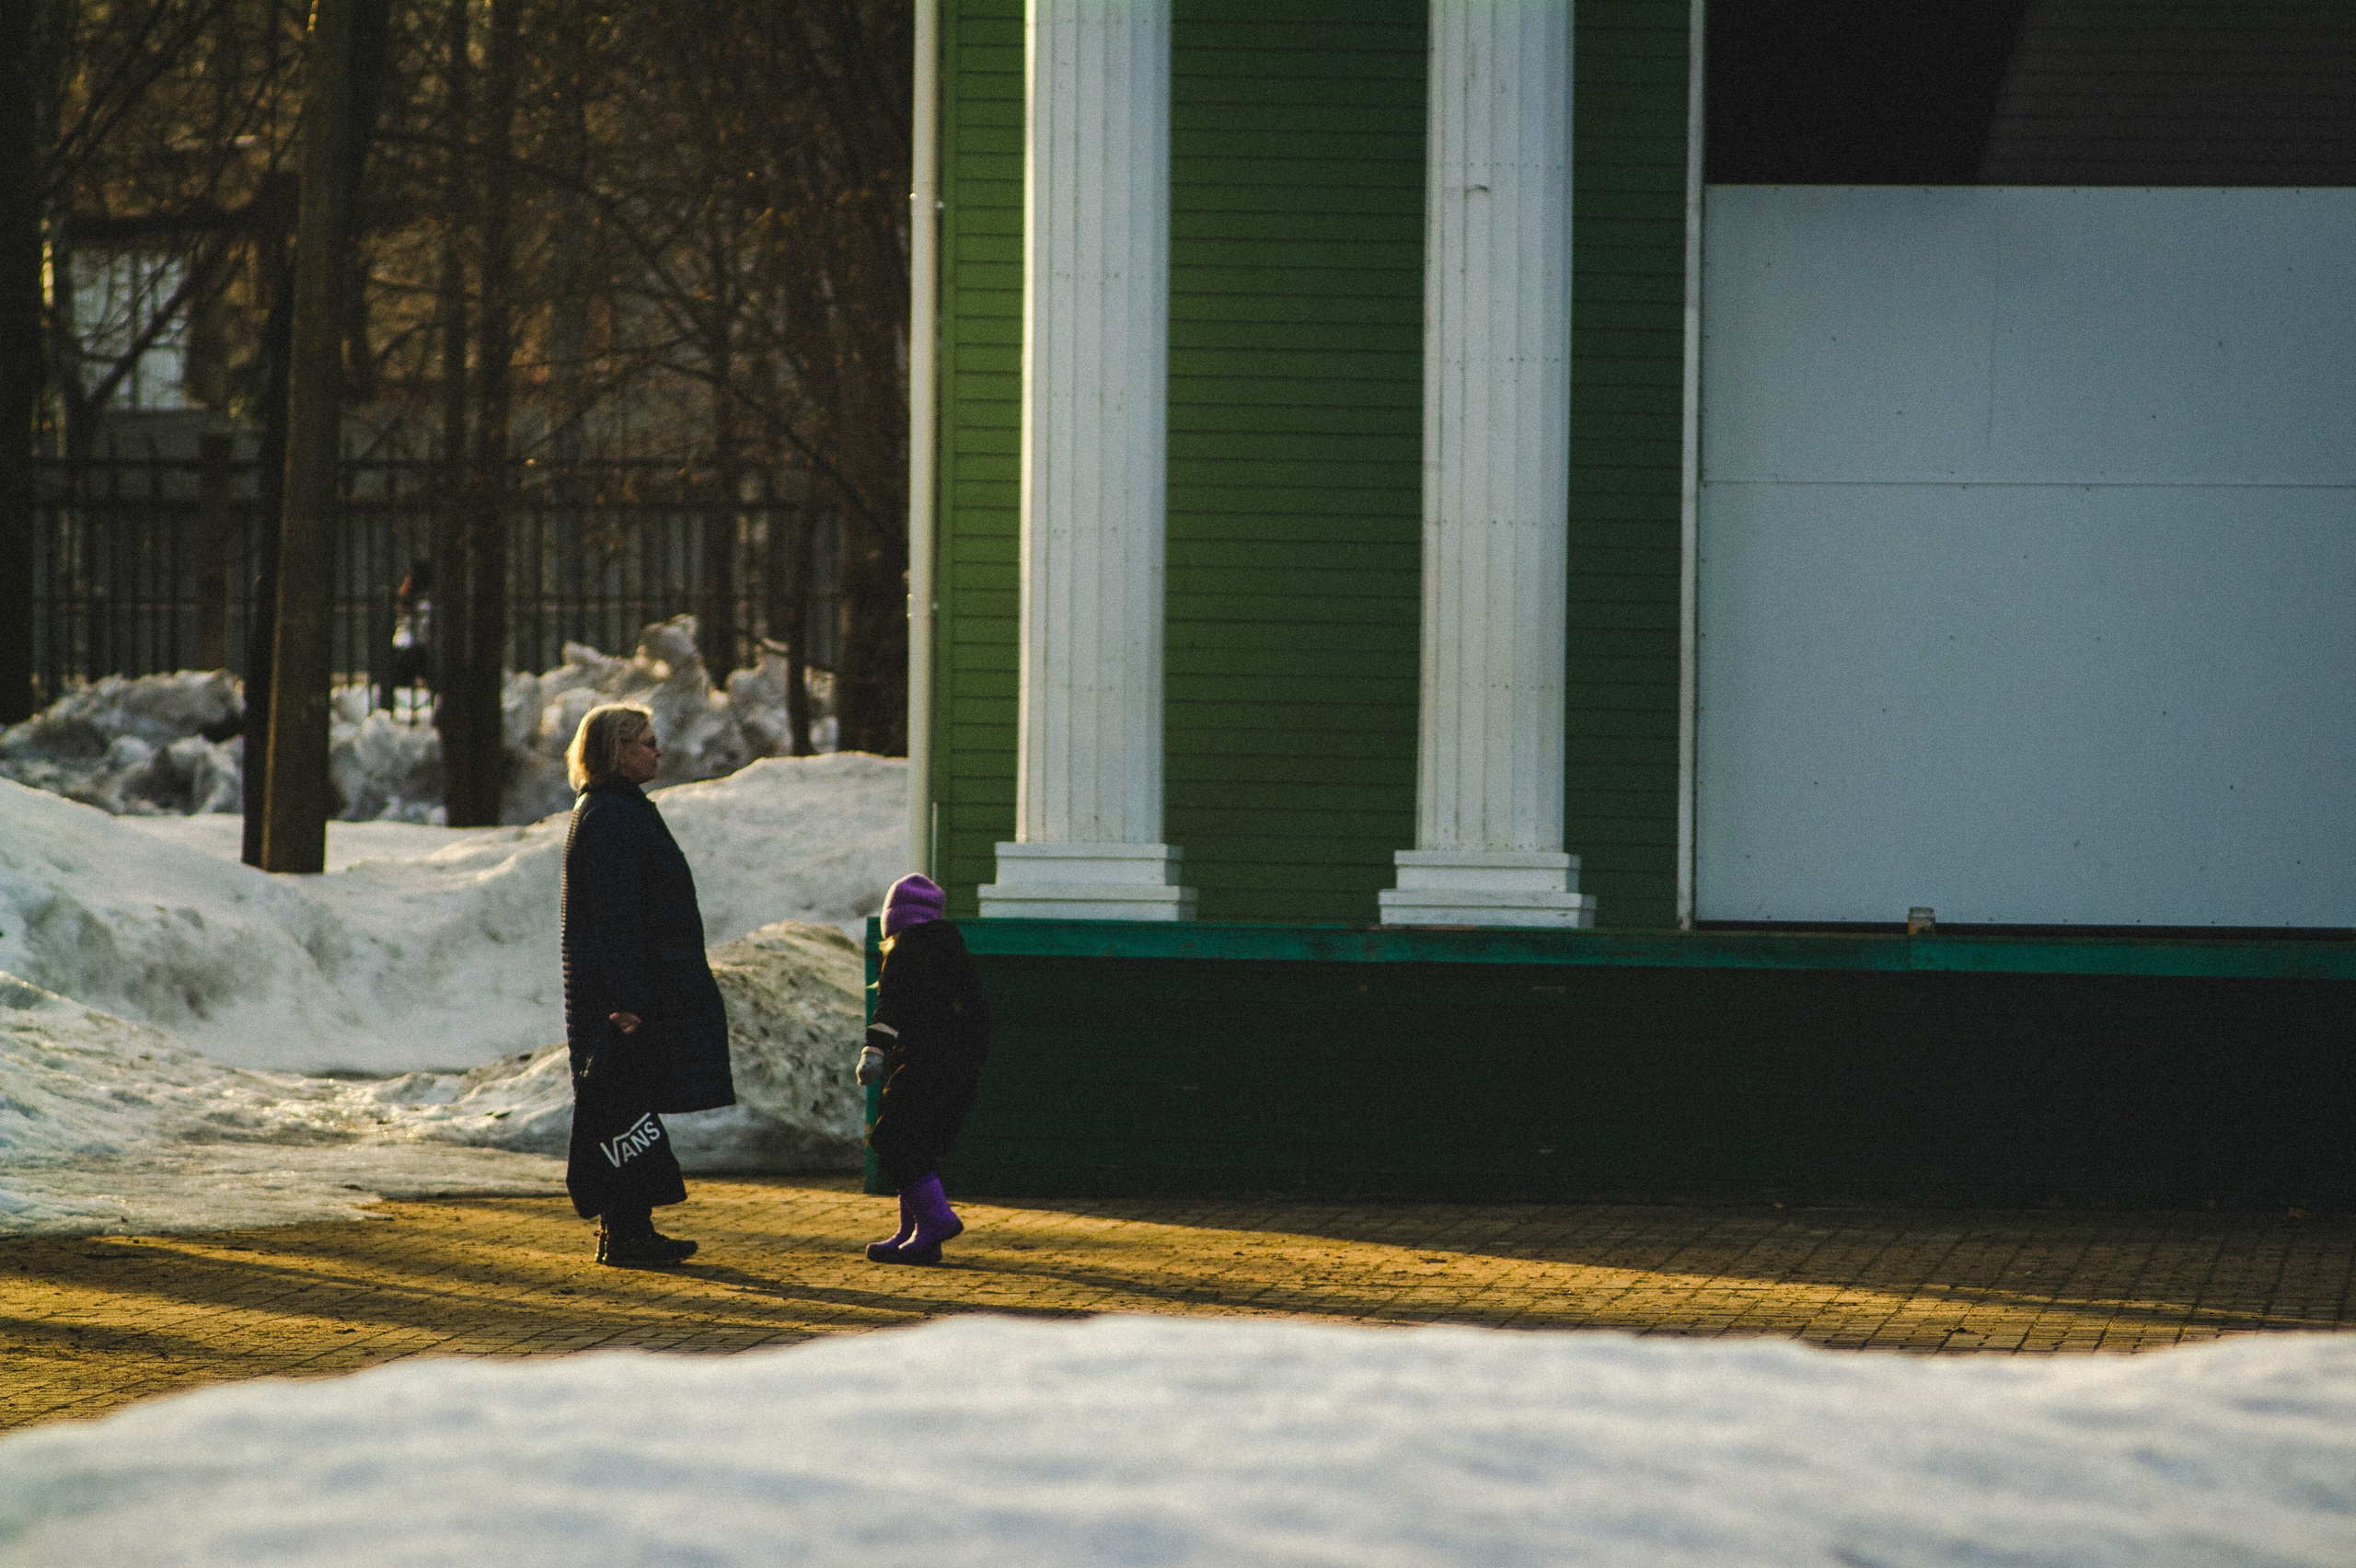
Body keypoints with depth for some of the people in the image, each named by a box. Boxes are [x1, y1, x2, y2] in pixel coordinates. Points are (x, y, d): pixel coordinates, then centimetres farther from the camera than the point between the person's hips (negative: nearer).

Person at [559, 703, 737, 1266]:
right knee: (625, 1110, -7)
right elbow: (615, 916, -21)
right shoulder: (610, 818, -16)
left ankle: (629, 1230, 16)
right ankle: (624, 1235, -5)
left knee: (629, 1110, 12)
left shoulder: (620, 812, 18)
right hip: (627, 986, -11)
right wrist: (627, 1000, -25)